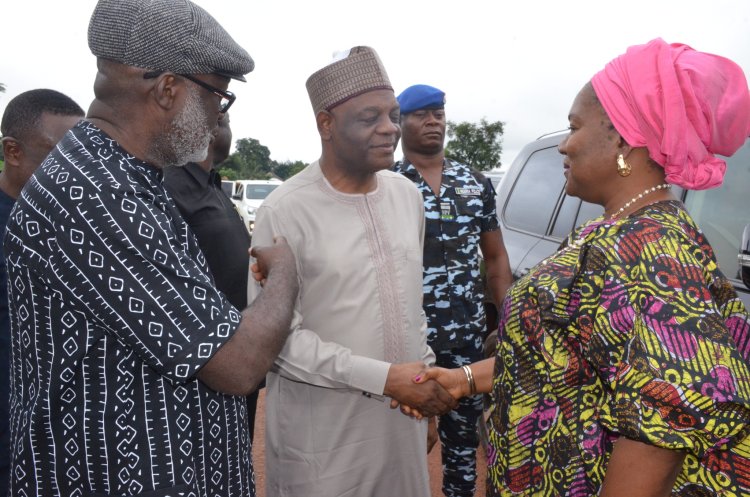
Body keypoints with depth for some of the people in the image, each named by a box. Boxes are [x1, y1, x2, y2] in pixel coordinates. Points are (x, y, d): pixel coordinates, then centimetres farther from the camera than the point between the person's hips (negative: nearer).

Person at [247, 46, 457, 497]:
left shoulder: (408, 195, 3)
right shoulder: (286, 212, -16)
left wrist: (424, 380, 13)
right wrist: (384, 377, -20)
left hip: (403, 411, 5)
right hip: (321, 419, -5)